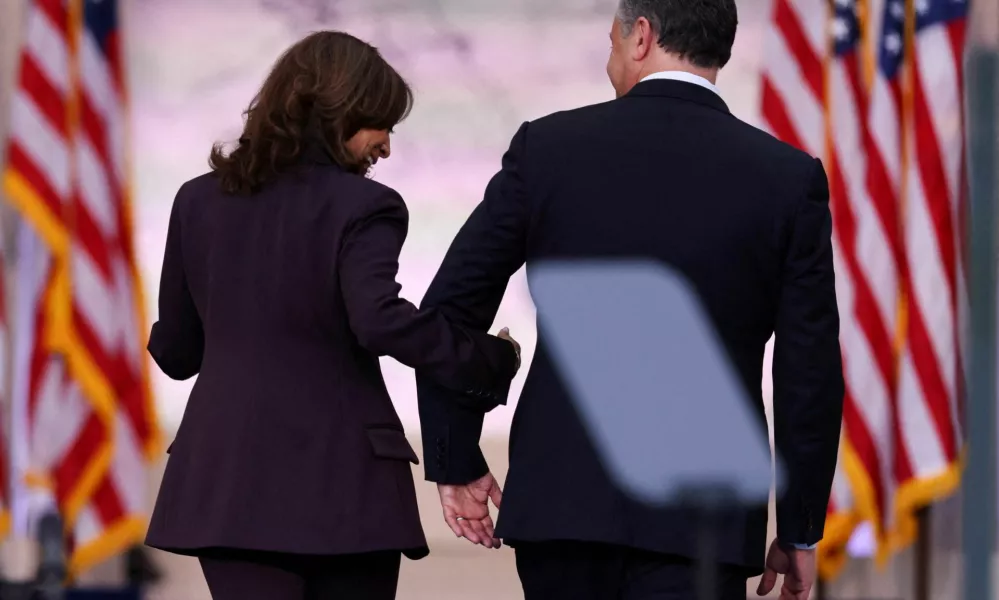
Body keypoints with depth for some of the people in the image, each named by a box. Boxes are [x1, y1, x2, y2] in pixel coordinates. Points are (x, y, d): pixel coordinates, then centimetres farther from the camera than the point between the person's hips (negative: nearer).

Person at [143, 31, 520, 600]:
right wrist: (487, 361, -16)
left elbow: (176, 351, 15)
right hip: (339, 487, -4)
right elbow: (380, 319, -25)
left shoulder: (199, 201, 9)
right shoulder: (361, 207, -8)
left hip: (229, 483, 4)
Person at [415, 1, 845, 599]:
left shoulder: (546, 147, 1)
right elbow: (811, 371, -1)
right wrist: (801, 531, 9)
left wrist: (457, 462, 14)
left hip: (561, 501, 2)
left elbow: (449, 312, 3)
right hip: (701, 522, -1)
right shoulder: (789, 178, -1)